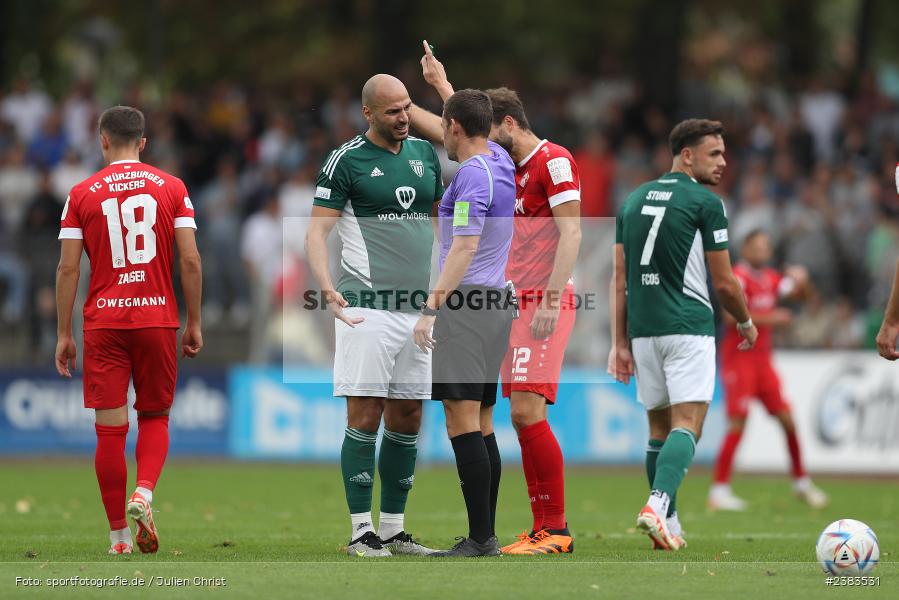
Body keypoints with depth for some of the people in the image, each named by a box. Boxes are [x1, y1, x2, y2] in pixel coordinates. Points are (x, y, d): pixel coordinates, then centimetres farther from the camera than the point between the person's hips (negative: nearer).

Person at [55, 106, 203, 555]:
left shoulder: (82, 194, 2)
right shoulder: (172, 188, 3)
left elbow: (68, 268, -1)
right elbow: (190, 261, -1)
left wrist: (63, 334, 4)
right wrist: (194, 323, 7)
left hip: (103, 322, -1)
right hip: (158, 317, 1)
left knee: (110, 430, 2)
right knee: (155, 417, 16)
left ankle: (119, 536, 4)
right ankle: (144, 493, -11)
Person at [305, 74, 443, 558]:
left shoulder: (424, 153, 14)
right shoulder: (346, 160, -3)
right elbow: (317, 231, -7)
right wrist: (327, 287, -22)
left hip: (418, 305, 6)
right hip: (367, 305, -6)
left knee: (407, 420, 7)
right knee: (365, 417, -7)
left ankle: (393, 530, 14)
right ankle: (361, 532, -4)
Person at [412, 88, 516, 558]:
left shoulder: (472, 175, -14)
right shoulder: (500, 161, 13)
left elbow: (464, 247, -22)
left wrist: (431, 308, -24)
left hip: (465, 307, -10)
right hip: (496, 304, 10)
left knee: (463, 422, -12)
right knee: (481, 426, 10)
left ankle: (480, 539, -17)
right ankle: (486, 537, 9)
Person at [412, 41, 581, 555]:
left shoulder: (553, 161, -9)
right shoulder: (511, 165, 17)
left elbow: (571, 233, -16)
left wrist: (551, 298, -22)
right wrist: (441, 87, 44)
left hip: (545, 303, -9)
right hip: (518, 303, 9)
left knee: (528, 411, -15)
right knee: (525, 418, 3)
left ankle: (556, 529, -13)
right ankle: (544, 529, 4)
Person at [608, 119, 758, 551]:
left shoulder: (633, 200, 13)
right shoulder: (705, 203, -5)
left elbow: (620, 279, 11)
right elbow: (724, 281, -3)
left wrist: (620, 343, 12)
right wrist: (746, 323, 14)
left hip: (642, 329, 6)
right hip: (688, 327, -6)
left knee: (660, 426, 14)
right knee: (687, 423, -9)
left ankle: (668, 525, 15)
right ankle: (658, 505, -30)